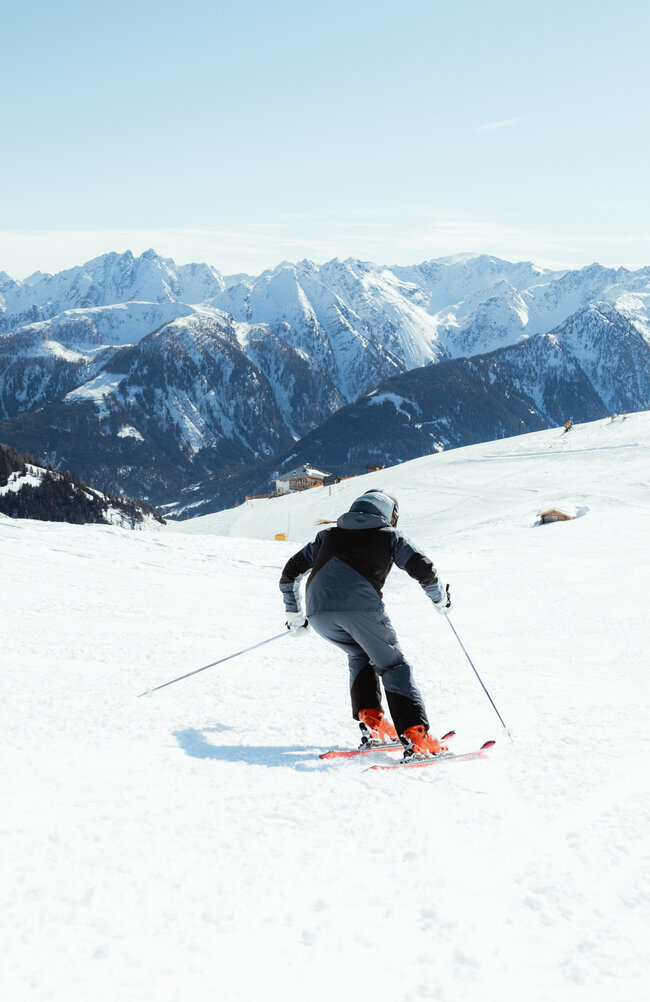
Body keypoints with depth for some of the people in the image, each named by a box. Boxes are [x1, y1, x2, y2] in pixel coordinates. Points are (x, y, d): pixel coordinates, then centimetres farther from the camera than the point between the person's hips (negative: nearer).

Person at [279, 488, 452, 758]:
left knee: (360, 656, 29)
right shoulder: (389, 536, 22)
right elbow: (423, 569, 10)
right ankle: (416, 737, -5)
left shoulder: (327, 535, 33)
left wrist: (294, 615, 41)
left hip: (318, 612, 4)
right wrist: (440, 599, 28)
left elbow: (290, 573, 32)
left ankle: (371, 722, 13)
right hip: (360, 606, -4)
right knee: (393, 666, 10)